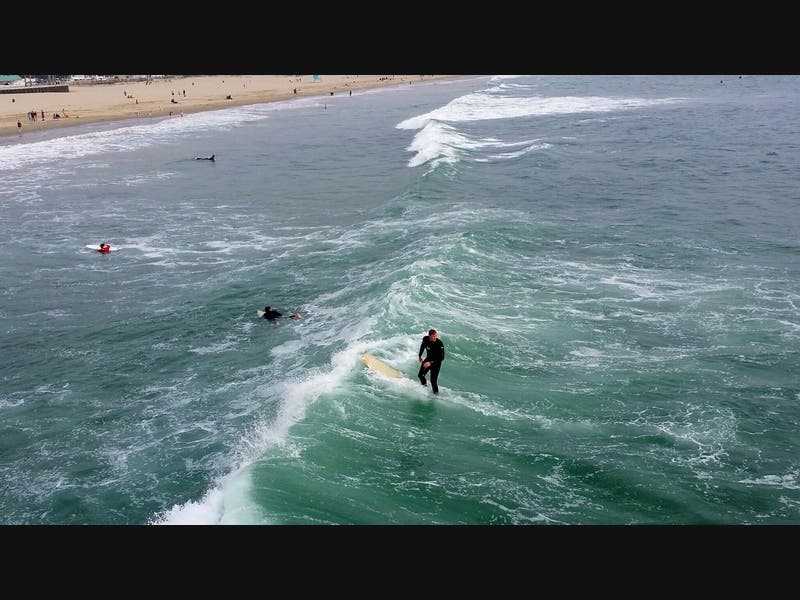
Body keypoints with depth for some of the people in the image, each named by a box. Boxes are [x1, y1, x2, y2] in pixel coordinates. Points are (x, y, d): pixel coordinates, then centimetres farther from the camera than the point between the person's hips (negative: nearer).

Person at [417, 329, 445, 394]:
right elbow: (422, 346, 9)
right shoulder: (425, 339, -15)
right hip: (428, 359, 6)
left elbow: (442, 357, -30)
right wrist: (420, 356, 19)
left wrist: (431, 362, -36)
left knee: (433, 380, -12)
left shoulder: (440, 344, -30)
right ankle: (424, 386, 44)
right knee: (420, 375, 16)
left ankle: (436, 393, 7)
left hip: (436, 362, -5)